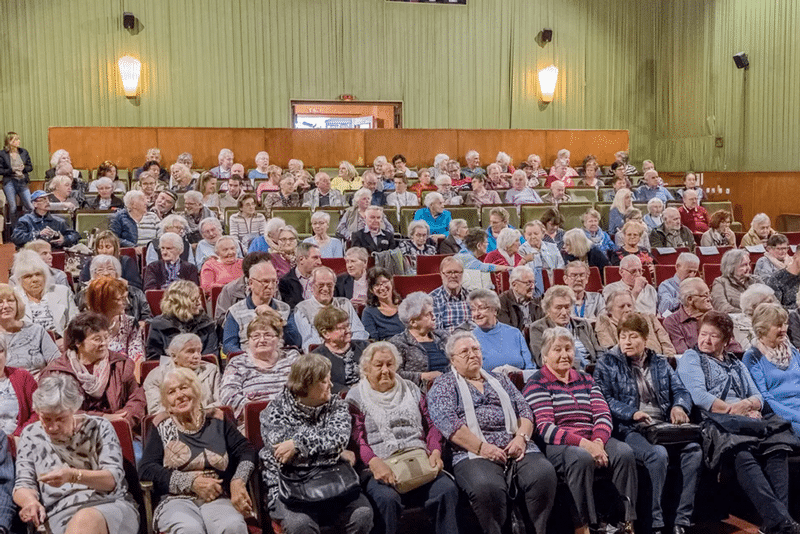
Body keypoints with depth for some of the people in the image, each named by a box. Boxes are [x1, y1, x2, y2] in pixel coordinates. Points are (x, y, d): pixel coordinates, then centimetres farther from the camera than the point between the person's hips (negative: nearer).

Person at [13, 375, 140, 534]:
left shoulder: (99, 428, 6)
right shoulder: (31, 436, 13)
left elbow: (113, 478, -3)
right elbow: (23, 484, 12)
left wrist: (73, 476, -21)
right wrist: (31, 501, -13)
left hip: (110, 504, 0)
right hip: (60, 516, 0)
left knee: (86, 519, -37)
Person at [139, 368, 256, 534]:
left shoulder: (216, 420, 16)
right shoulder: (163, 427, 13)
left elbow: (247, 451, 10)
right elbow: (146, 469, 2)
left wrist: (238, 482, -11)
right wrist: (192, 482, -8)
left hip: (217, 498, 1)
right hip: (177, 500, 0)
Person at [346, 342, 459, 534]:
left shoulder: (411, 390, 23)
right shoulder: (356, 396, 11)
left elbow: (430, 425, 19)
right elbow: (356, 438, -2)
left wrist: (435, 451, -1)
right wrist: (374, 462, -20)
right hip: (380, 468, -3)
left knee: (447, 489, -26)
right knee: (387, 498, -35)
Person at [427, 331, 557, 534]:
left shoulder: (500, 381, 28)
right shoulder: (444, 385, 12)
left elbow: (524, 411, 19)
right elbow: (447, 422, -4)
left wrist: (521, 437, -3)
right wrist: (481, 447, -14)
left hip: (516, 447, 4)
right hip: (473, 452, -4)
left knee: (544, 473, -26)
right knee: (487, 486, -36)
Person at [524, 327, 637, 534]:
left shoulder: (586, 380, 20)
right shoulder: (536, 385, 2)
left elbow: (603, 415, 8)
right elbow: (545, 428, -10)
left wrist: (598, 441, -14)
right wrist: (582, 443, -22)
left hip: (592, 441, 5)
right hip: (557, 446, -5)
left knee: (624, 452, -22)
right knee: (582, 457, -35)